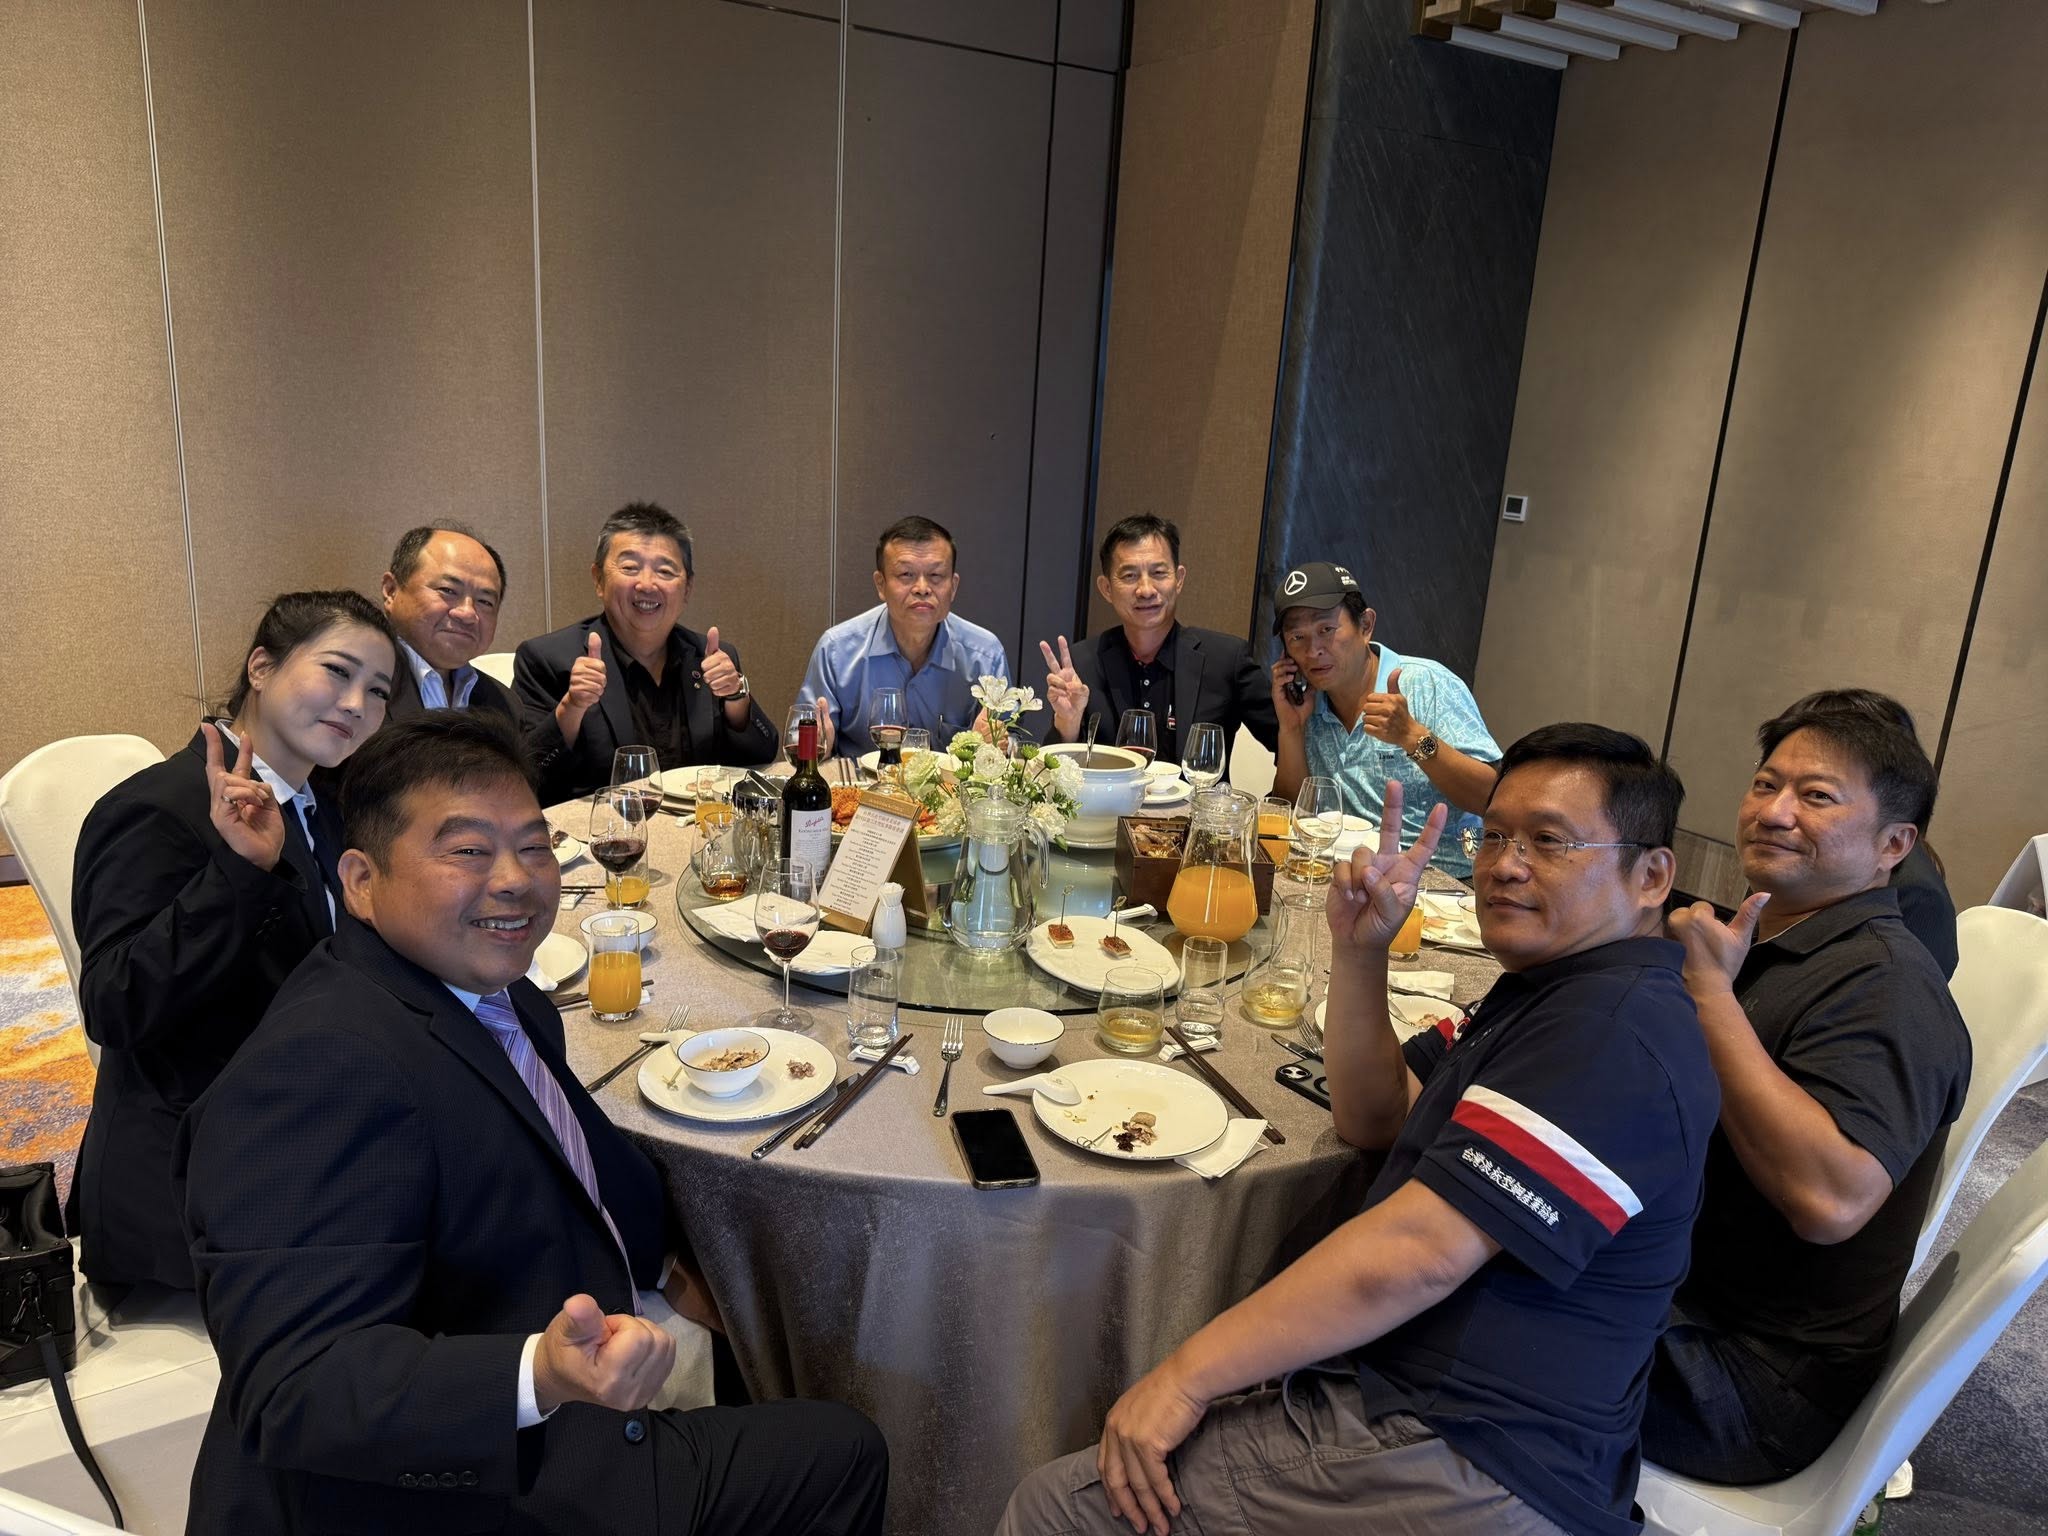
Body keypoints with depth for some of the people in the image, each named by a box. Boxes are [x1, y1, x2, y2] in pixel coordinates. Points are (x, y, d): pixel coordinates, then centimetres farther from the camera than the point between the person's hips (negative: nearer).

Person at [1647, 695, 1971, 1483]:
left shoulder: (1886, 983, -20)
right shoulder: (1755, 942, 7)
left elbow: (1831, 1197, -35)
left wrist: (1709, 993, -29)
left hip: (1749, 1375, -8)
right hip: (1662, 1288, 8)